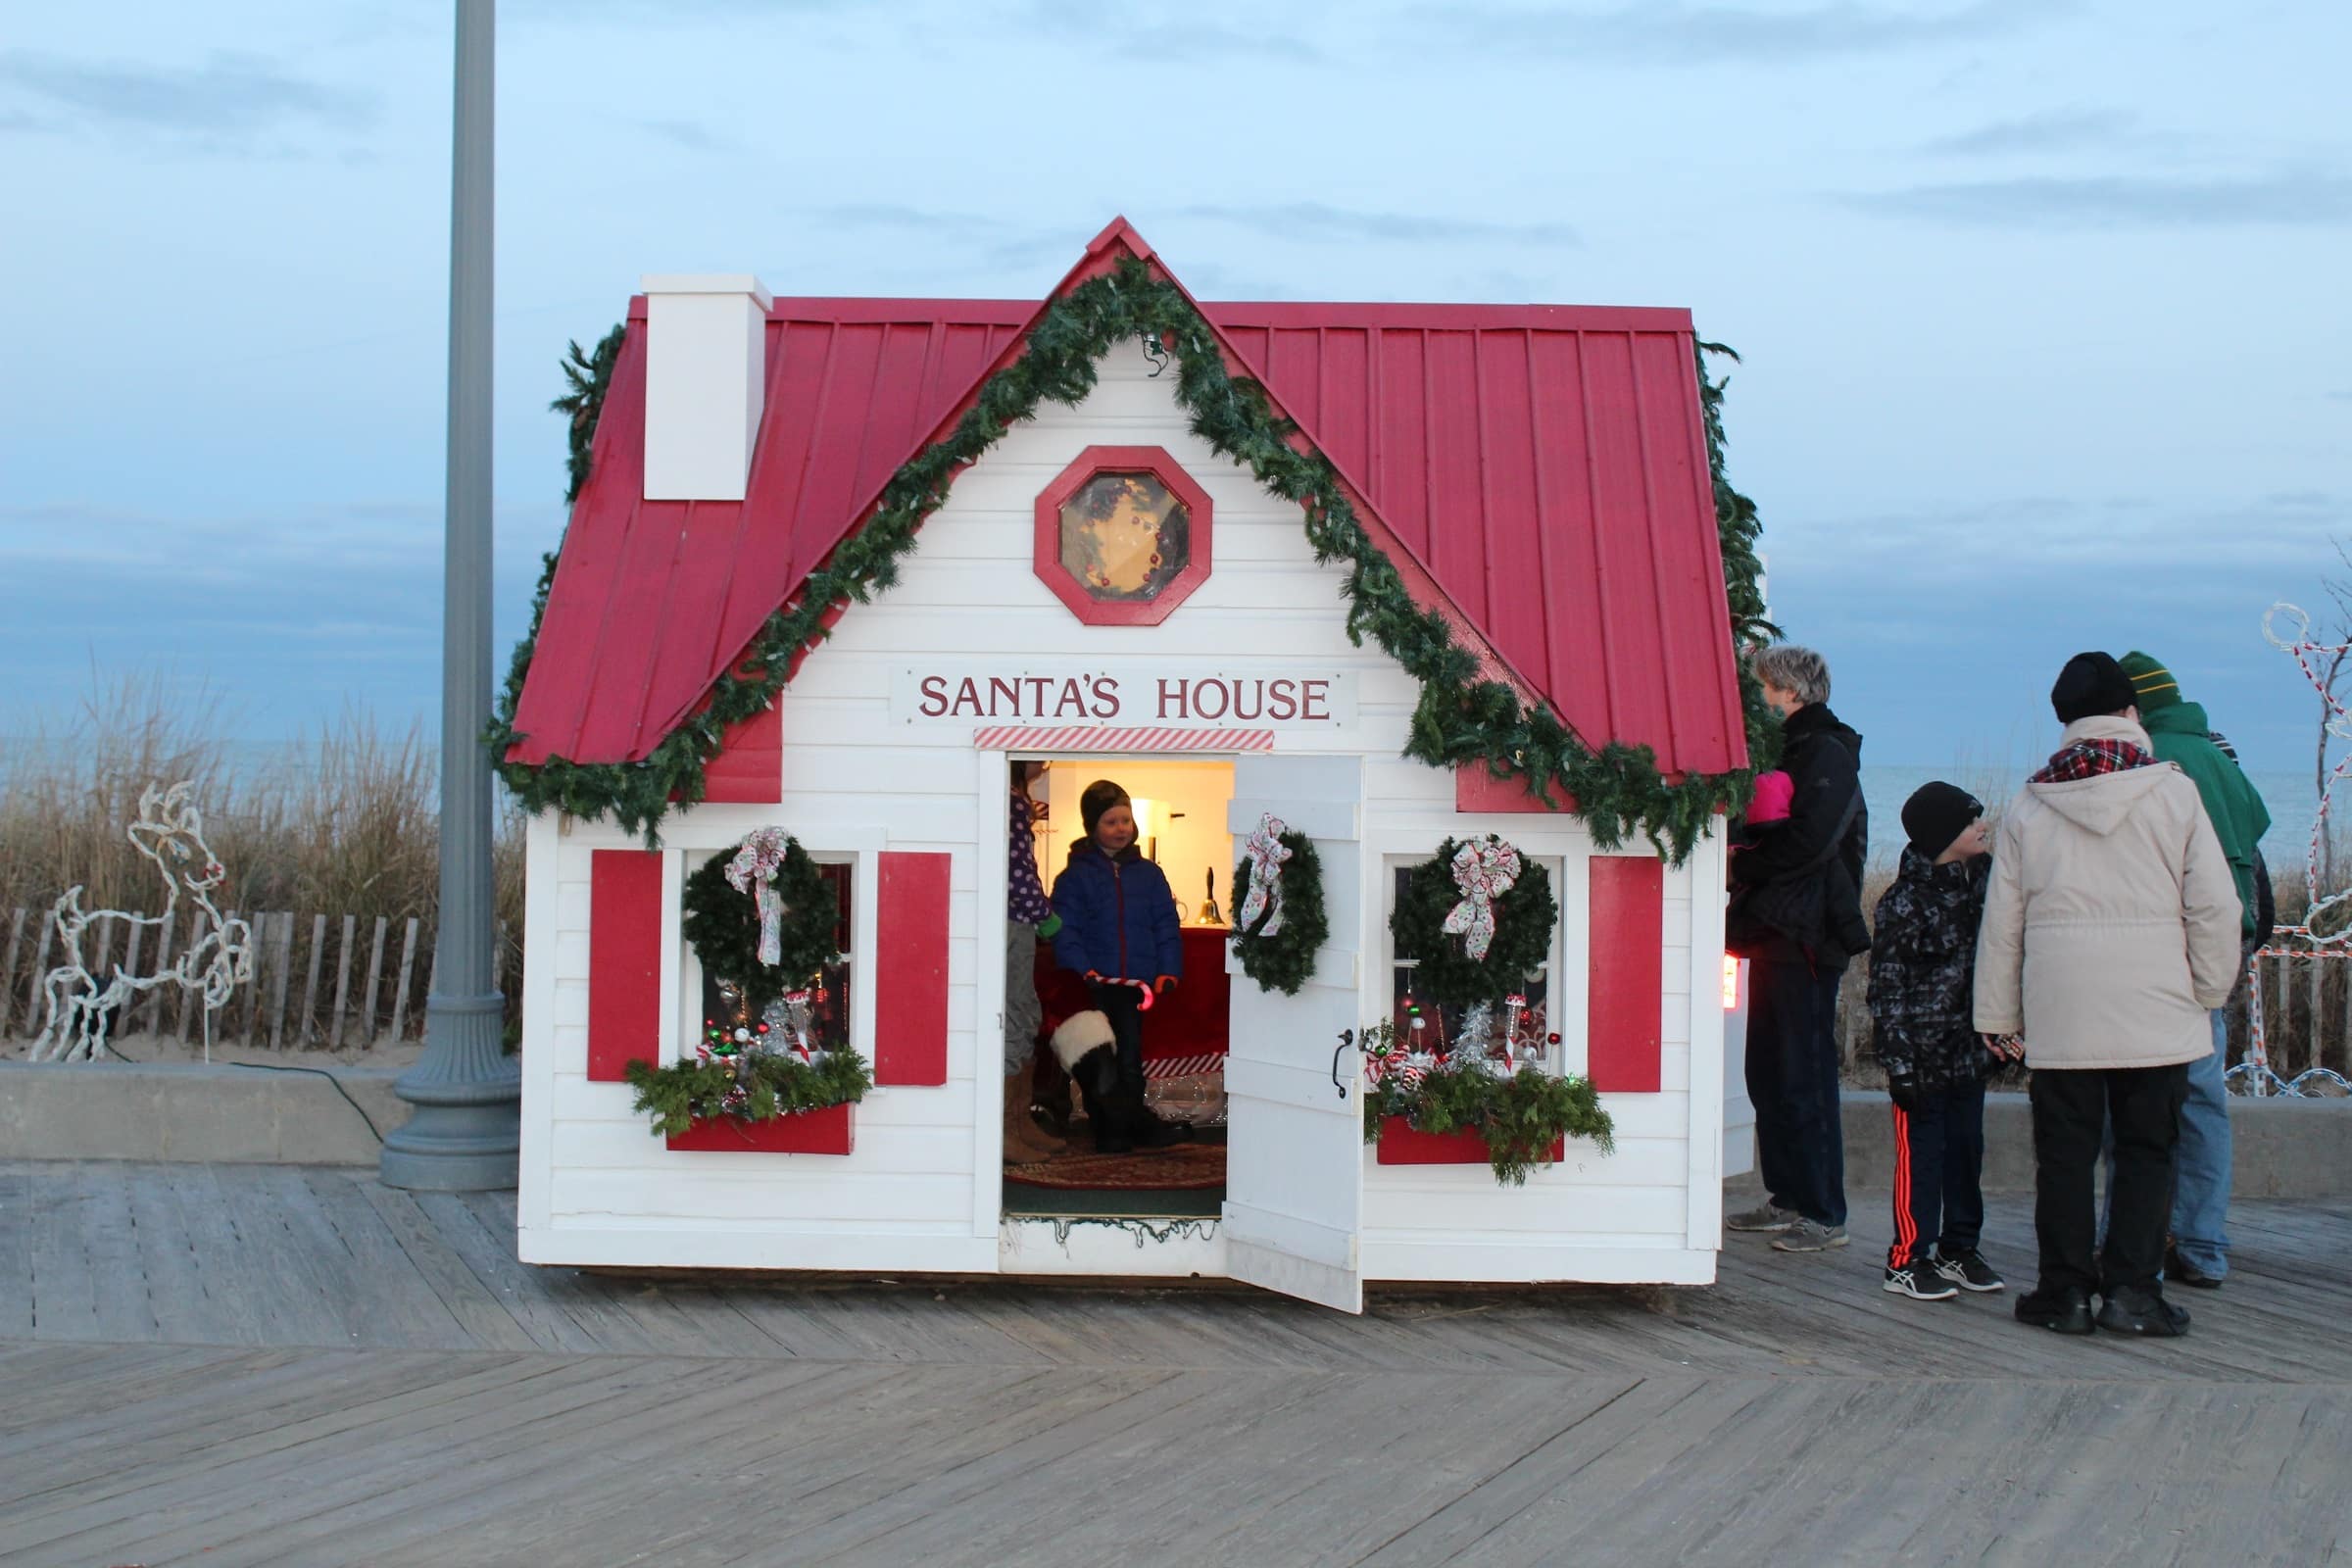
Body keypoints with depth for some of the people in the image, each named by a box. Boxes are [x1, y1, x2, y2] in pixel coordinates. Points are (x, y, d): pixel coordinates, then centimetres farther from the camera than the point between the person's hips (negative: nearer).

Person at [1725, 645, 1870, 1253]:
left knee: (1805, 1076, -8)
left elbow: (1806, 842, -20)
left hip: (1806, 934, -10)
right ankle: (1787, 1198, 19)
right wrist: (1742, 863, 4)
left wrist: (1739, 866, -9)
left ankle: (1824, 1214, -5)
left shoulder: (1826, 752, -10)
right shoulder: (1788, 748, 18)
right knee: (1768, 1073, 12)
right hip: (1775, 931, 10)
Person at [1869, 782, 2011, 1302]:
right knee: (1921, 1152, -2)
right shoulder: (1903, 903, -12)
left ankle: (1958, 1248, 23)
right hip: (1923, 1055, -6)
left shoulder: (1980, 884, 7)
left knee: (1967, 1147, 12)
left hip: (1970, 1050, 6)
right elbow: (1886, 988, -11)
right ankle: (1907, 1259, 6)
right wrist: (1898, 1060, -14)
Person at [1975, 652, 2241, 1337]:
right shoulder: (2174, 793, -2)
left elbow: (2001, 921, 6)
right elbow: (2215, 907, -4)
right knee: (2146, 1148, 6)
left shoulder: (2029, 806, 4)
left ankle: (2066, 1288, 9)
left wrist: (1999, 1013, 14)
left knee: (2065, 1150, 8)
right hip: (2155, 1011, -1)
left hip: (2060, 1015, 1)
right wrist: (2210, 989, 9)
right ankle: (2131, 1287, 2)